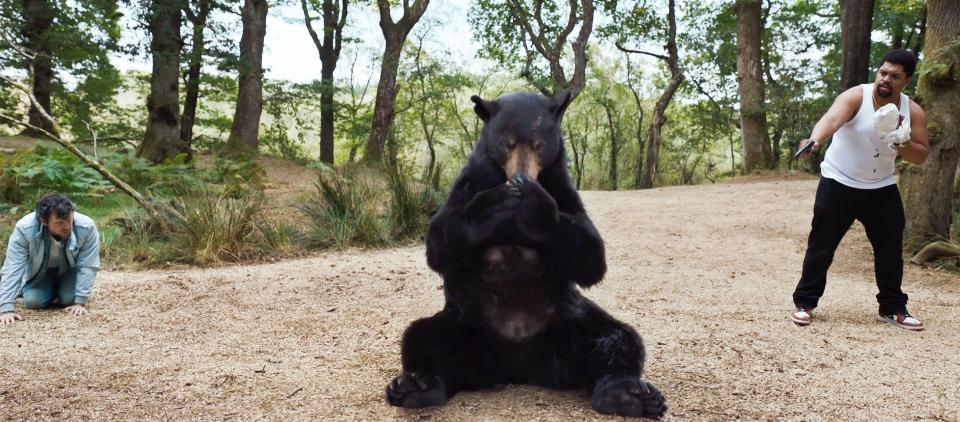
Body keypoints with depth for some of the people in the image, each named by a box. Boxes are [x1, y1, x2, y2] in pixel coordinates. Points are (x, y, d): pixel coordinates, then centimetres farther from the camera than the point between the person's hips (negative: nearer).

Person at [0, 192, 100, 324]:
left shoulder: (86, 227, -36)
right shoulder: (24, 229, -36)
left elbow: (88, 266, -25)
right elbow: (13, 268, -32)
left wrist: (80, 302, -26)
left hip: (69, 269, 0)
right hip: (40, 270, 0)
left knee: (69, 299, -20)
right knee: (33, 301, -18)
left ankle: (63, 290, 17)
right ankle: (51, 291, 17)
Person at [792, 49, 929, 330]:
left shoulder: (913, 112, -3)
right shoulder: (856, 97, -18)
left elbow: (921, 155, -2)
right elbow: (832, 119, -38)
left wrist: (901, 143, -24)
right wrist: (815, 140, -60)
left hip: (882, 189, 4)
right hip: (839, 184, -4)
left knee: (891, 249, 9)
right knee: (821, 246, -2)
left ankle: (892, 308, 25)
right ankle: (804, 303, 11)